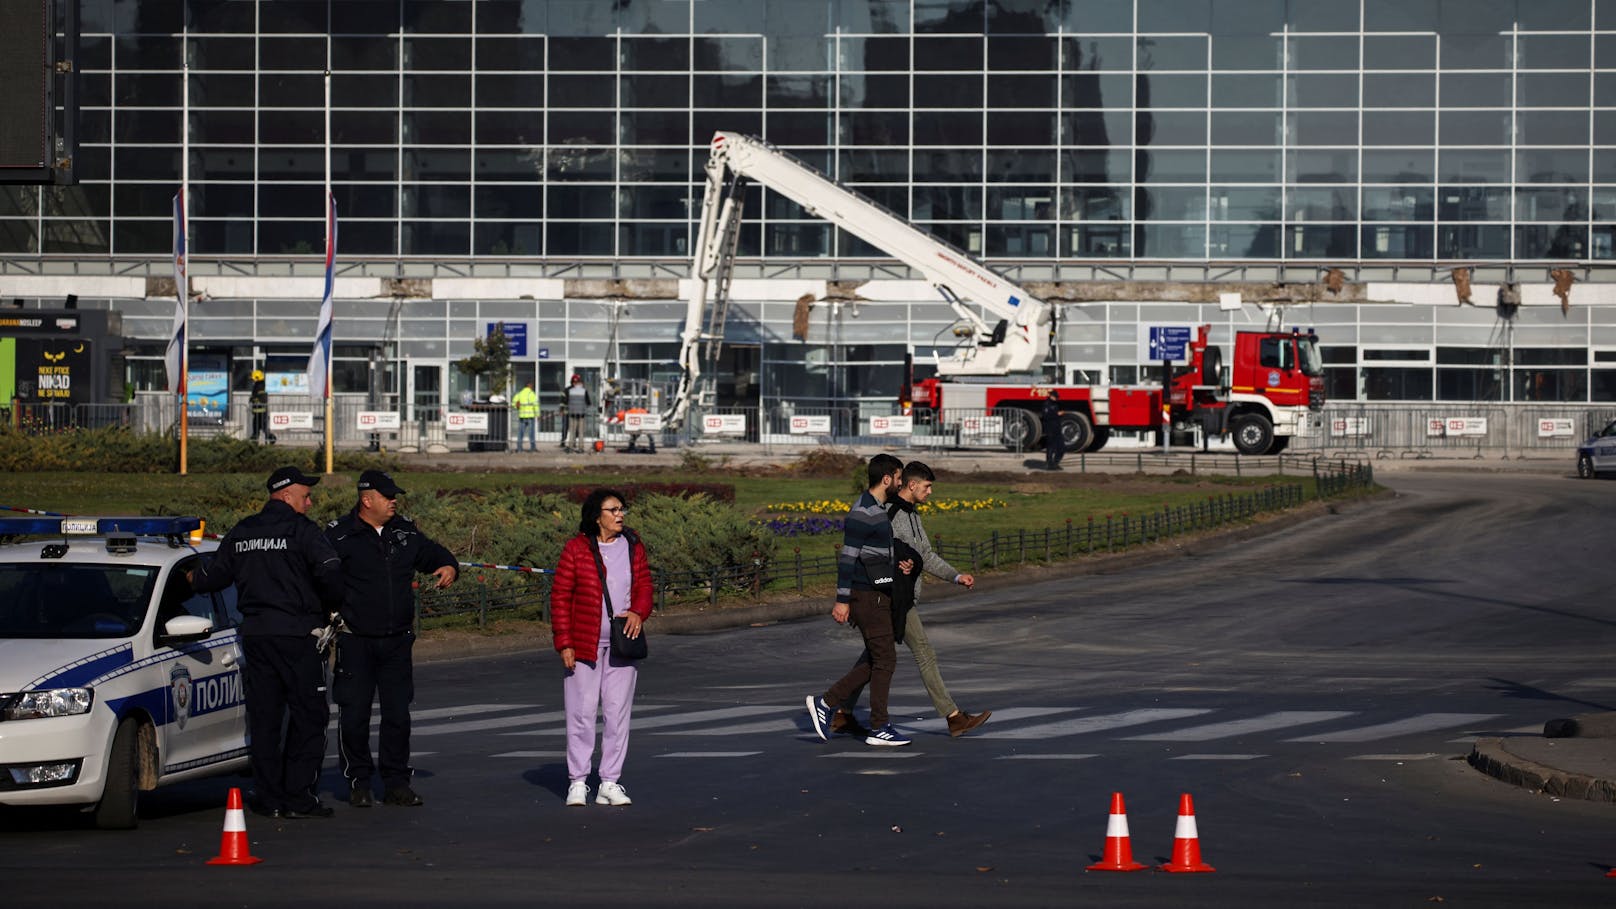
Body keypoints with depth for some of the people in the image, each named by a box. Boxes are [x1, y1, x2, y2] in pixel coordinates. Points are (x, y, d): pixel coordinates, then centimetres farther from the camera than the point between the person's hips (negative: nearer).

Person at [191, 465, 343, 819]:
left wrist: (193, 578, 38)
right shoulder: (302, 530, -7)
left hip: (255, 633, 6)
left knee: (263, 718, 10)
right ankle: (299, 797, -5)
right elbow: (329, 571, -20)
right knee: (308, 717, 0)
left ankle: (269, 797, 9)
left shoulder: (241, 533, 11)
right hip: (297, 632, -6)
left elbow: (211, 577, 15)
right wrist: (331, 606, -1)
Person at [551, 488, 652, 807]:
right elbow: (560, 597, -4)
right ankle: (578, 782, 8)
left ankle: (610, 784, 10)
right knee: (582, 713, 0)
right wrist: (564, 644, -8)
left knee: (618, 713, 4)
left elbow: (644, 586, 13)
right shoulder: (576, 550, -5)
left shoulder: (633, 547, 6)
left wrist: (638, 612, -10)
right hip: (584, 645, -3)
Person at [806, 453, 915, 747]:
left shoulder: (879, 511, 15)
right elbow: (847, 557, -19)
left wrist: (899, 567, 8)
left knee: (874, 661, 12)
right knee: (884, 660, -5)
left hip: (878, 596, 10)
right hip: (867, 598, -10)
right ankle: (879, 728, 1)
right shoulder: (862, 513, -17)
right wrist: (842, 600, -20)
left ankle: (825, 703, 16)